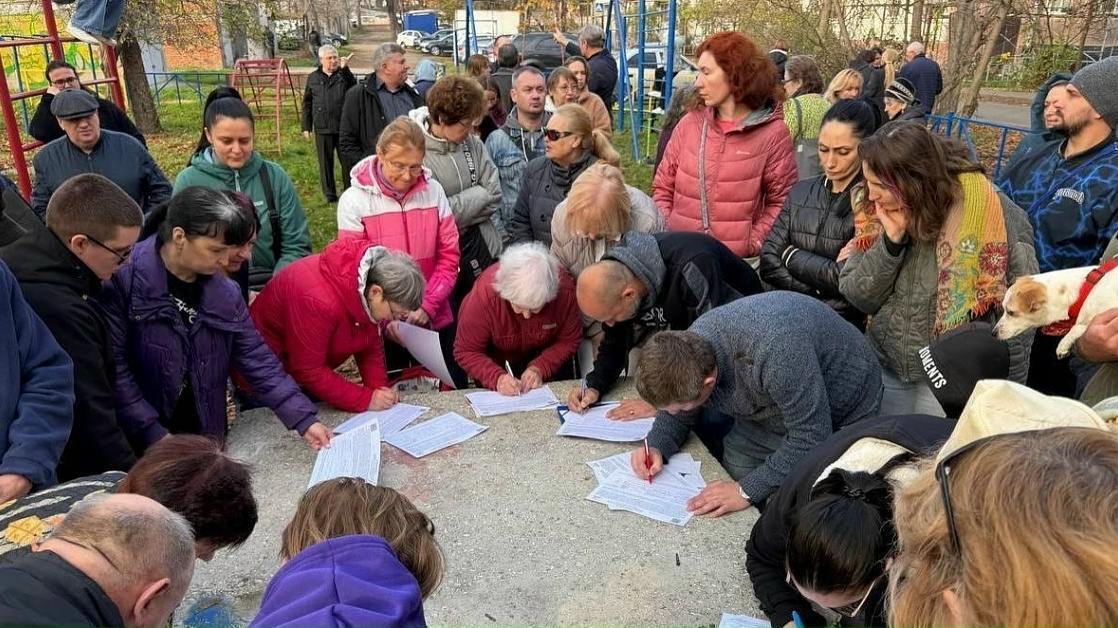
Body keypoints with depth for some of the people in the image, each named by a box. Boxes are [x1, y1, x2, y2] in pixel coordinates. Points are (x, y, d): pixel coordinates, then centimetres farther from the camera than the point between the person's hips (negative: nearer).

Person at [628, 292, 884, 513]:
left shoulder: (774, 354, -43)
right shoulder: (690, 344, -18)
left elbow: (812, 438, -34)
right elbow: (680, 416, 1)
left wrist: (747, 490, -30)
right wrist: (657, 447, -18)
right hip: (771, 411, 7)